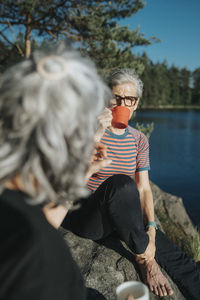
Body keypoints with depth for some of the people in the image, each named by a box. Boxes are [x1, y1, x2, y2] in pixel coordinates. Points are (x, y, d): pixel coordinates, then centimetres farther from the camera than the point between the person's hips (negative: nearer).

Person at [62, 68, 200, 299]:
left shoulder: (139, 140, 4)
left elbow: (144, 189, 2)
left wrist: (151, 230, -12)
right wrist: (97, 134, -32)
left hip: (120, 219, 5)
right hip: (84, 219, -4)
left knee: (176, 259, -10)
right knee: (120, 183, -34)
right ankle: (143, 257, -14)